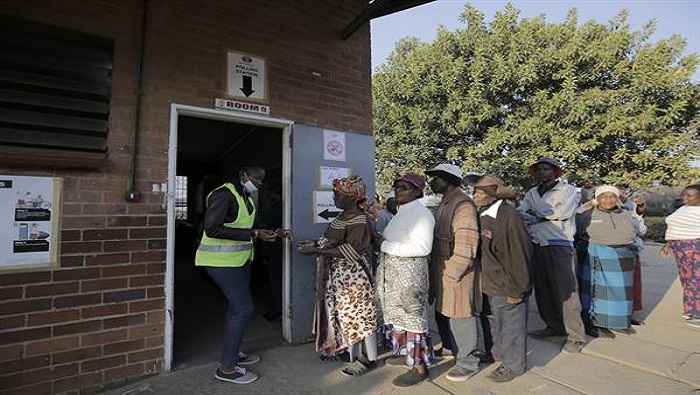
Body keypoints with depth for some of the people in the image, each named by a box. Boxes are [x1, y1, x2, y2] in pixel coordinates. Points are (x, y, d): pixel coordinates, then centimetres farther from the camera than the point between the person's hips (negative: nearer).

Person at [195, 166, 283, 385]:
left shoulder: (245, 197, 10)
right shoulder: (223, 194, -17)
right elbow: (212, 229, -25)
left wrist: (262, 233, -1)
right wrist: (253, 234, -25)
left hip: (240, 259, 9)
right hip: (221, 260, -9)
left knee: (238, 307, 16)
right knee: (243, 309, -9)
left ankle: (232, 353, 33)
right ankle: (226, 367, 5)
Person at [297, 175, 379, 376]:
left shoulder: (360, 221, -19)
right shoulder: (343, 216, 8)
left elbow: (351, 251, -26)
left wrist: (318, 250, -25)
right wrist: (316, 243, -2)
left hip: (353, 275, -9)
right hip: (339, 275, 9)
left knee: (360, 314, 4)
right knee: (347, 313, 17)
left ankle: (370, 358, 22)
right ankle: (354, 354, 34)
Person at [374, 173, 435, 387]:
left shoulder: (421, 213, -15)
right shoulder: (401, 212, 13)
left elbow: (422, 247, -25)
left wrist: (386, 245, -22)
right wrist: (381, 239, -1)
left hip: (409, 274, -9)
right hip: (392, 273, 9)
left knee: (411, 317, 2)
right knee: (396, 314, 19)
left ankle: (420, 367, 17)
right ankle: (404, 351, 38)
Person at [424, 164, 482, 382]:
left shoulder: (463, 205, -18)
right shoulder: (444, 203, 12)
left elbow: (466, 245, -23)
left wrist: (452, 273, -20)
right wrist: (434, 266, 14)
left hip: (456, 271, -9)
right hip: (441, 268, 9)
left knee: (460, 317, 4)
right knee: (443, 312, 22)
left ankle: (467, 363, 23)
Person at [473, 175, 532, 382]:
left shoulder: (508, 217, -23)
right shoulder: (484, 215, 4)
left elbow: (518, 256, -22)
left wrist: (516, 290, -18)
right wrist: (488, 281, 16)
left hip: (507, 288, -8)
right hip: (492, 285, 8)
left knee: (510, 326, 11)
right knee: (498, 324, 24)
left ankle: (514, 365, 31)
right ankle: (501, 354, 44)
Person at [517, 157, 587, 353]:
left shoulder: (567, 189, 2)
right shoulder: (531, 193, 15)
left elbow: (564, 212, -15)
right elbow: (519, 212, 1)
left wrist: (536, 213, -5)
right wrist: (536, 218, -16)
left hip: (560, 246, -5)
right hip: (537, 246, 5)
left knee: (566, 291, -3)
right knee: (542, 290, 11)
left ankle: (576, 336, 9)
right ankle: (554, 326, 27)